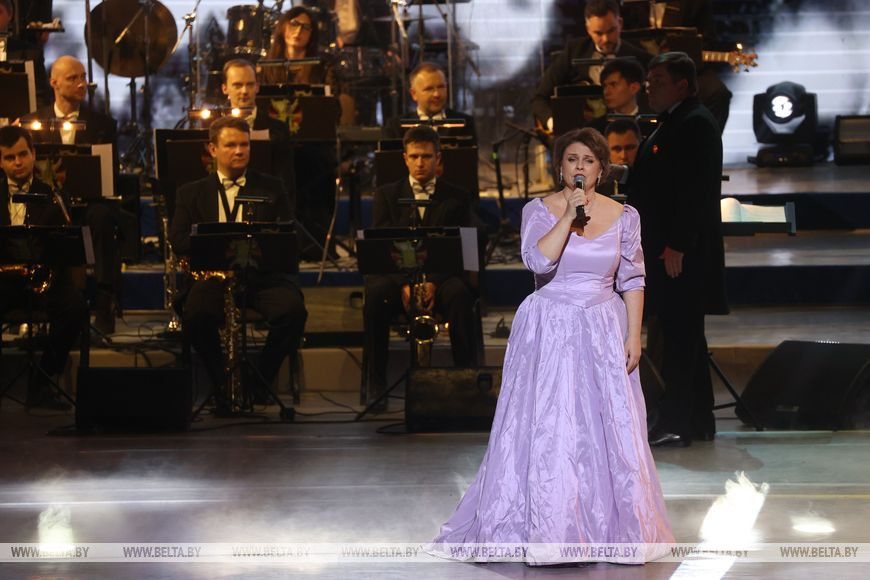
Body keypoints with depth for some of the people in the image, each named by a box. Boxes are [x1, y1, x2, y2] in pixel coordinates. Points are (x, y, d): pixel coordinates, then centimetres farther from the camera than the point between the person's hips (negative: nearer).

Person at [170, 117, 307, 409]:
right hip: (213, 274, -1)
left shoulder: (271, 188, 18)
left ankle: (261, 379, -8)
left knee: (293, 311, -31)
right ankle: (224, 383, -12)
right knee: (195, 315, -33)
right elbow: (178, 241, 4)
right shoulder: (192, 193, 16)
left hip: (263, 275, 1)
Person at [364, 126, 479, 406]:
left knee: (459, 294, -36)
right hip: (396, 273, 1)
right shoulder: (386, 195, 13)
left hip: (441, 276, 0)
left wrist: (434, 283, -19)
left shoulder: (457, 197, 11)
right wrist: (403, 284, -18)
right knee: (375, 294, -34)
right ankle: (376, 384, -28)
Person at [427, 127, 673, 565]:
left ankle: (613, 526, 12)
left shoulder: (623, 216, 4)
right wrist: (569, 215, -19)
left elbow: (632, 280, 5)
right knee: (545, 429, -4)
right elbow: (538, 261, -18)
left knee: (609, 430, 1)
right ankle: (544, 527, 3)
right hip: (550, 330, -2)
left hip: (604, 331, 2)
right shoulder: (539, 211, -1)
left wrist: (634, 335, -2)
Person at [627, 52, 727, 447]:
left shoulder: (695, 124, -13)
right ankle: (697, 421, 20)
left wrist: (677, 247, -23)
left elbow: (695, 191, -21)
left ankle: (675, 424, -7)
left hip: (681, 254, -11)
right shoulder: (673, 122, 19)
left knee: (678, 337, -8)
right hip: (666, 250, 11)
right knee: (682, 337, 14)